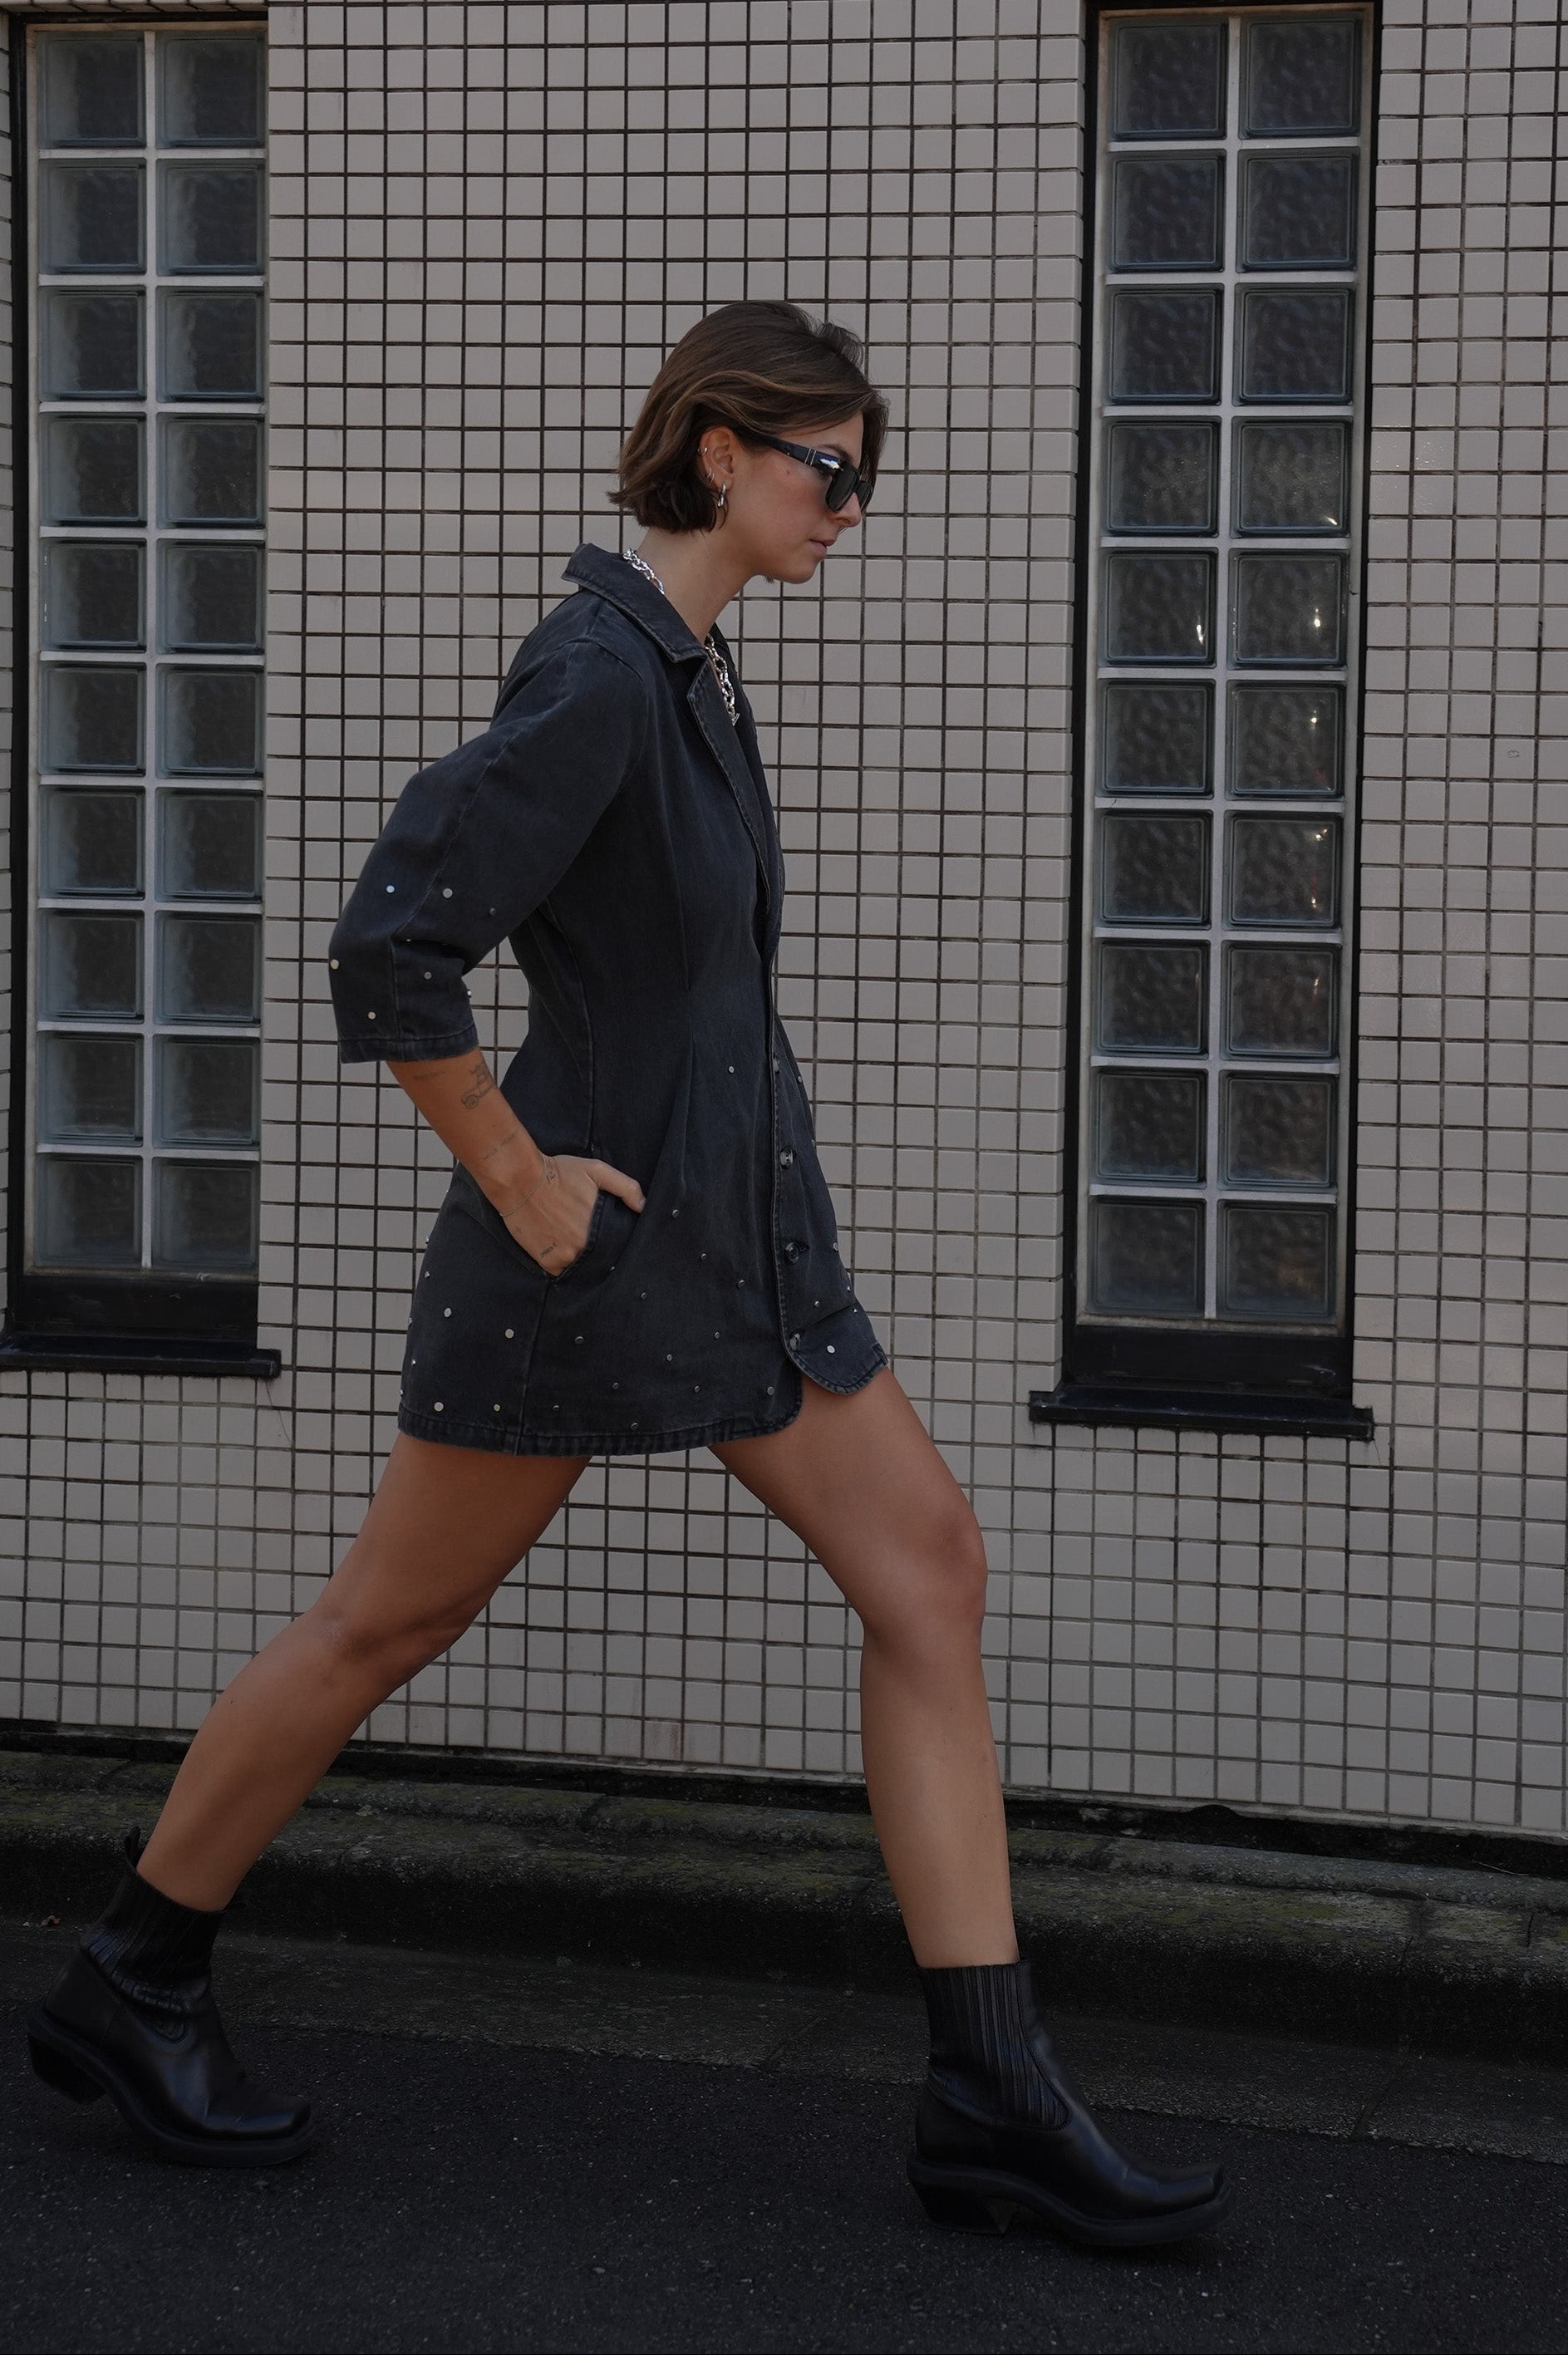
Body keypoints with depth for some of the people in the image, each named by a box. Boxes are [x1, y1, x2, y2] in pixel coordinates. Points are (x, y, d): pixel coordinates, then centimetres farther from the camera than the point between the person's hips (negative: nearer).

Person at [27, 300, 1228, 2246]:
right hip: (590, 1241, -9)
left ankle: (990, 2096, 2)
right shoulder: (597, 675, -20)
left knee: (927, 1570, 1)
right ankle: (130, 1988, 25)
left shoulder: (689, 664, 10)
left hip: (741, 1233, 9)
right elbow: (387, 953, -28)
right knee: (393, 1617, 5)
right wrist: (517, 1178, -20)